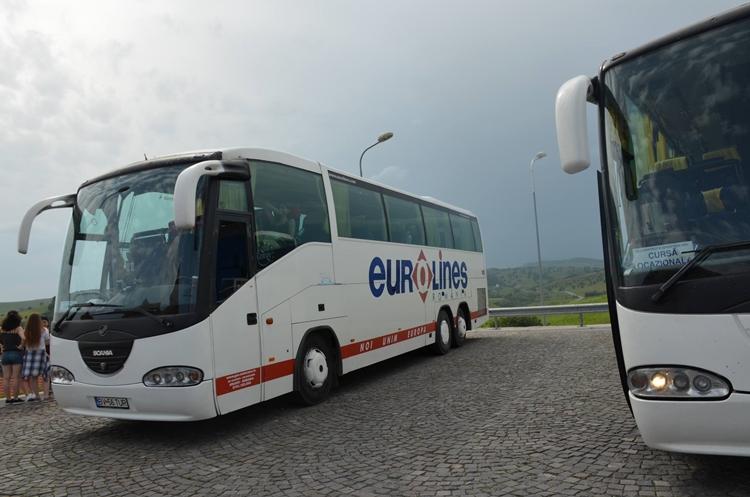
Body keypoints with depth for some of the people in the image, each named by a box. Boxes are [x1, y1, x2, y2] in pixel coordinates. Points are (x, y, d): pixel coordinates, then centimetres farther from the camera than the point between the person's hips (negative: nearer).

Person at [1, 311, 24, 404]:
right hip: (16, 354, -4)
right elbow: (23, 338, -24)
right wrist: (21, 346, -9)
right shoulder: (18, 328, -9)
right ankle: (15, 398, 4)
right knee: (16, 377, 2)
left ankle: (8, 398, 12)